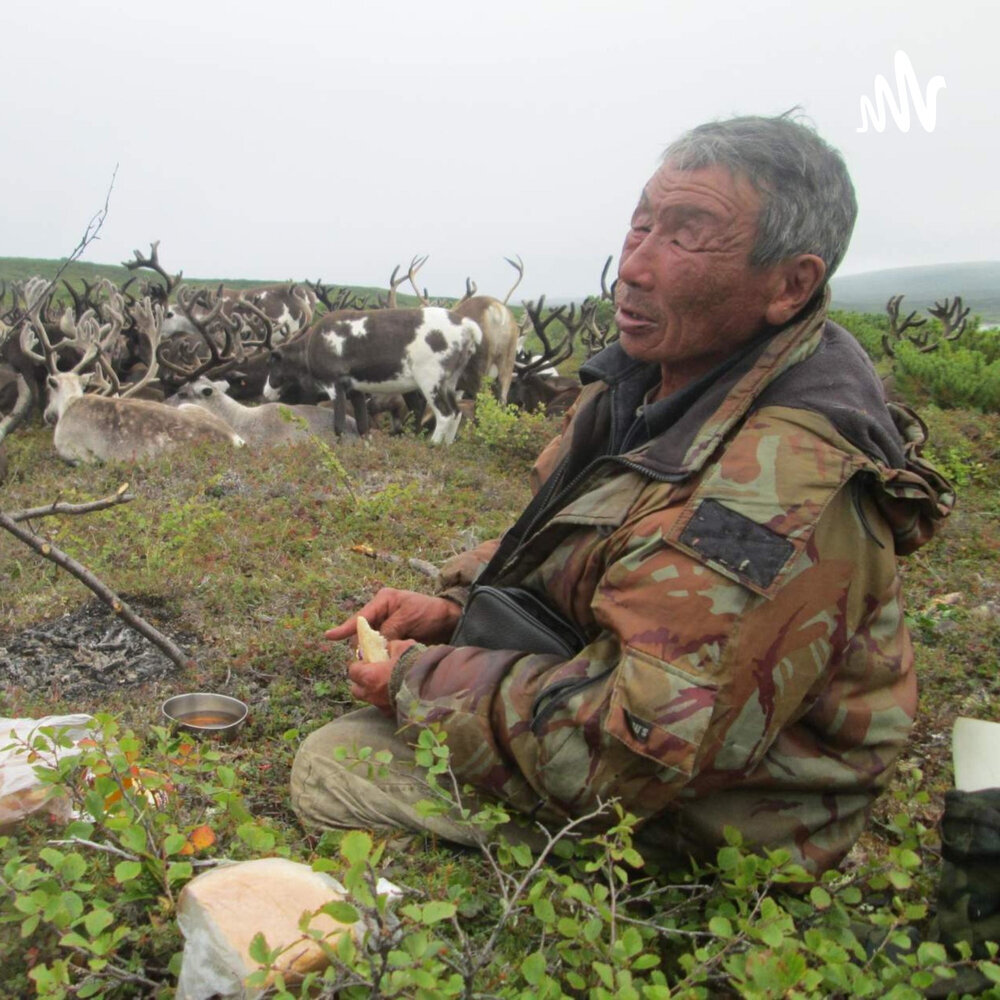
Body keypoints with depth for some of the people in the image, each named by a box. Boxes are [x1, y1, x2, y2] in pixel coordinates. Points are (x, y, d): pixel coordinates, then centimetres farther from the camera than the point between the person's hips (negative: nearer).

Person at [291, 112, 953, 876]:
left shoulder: (781, 487, -35)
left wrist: (424, 682, -21)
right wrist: (456, 605, -4)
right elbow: (569, 544, 12)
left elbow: (638, 750, -34)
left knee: (331, 770, -8)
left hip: (695, 827, -9)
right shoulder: (659, 371, -3)